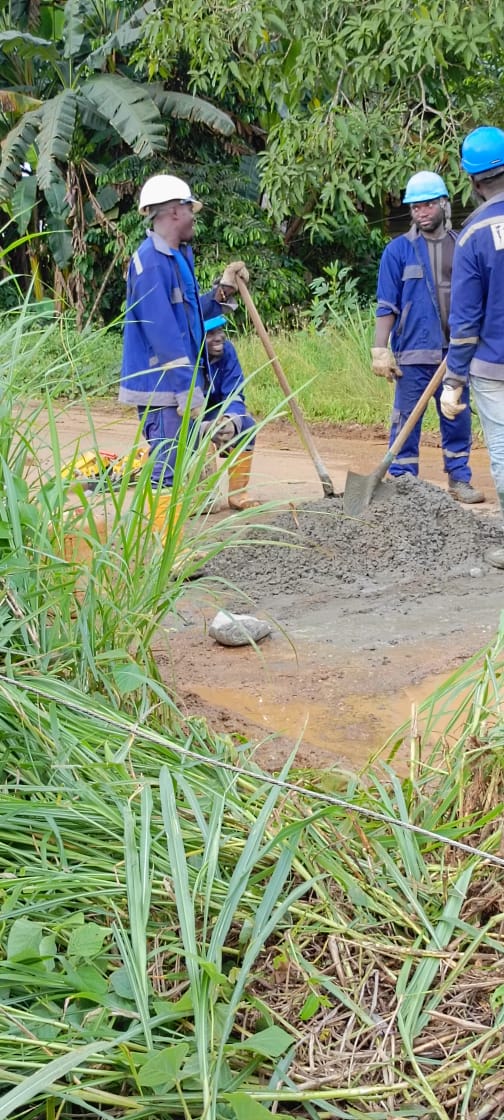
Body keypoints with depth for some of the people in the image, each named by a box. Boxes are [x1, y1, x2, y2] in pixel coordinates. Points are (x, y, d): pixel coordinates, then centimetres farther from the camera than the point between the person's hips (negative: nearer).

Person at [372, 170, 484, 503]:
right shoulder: (398, 250, -1)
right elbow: (387, 306, -2)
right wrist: (380, 350, -7)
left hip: (456, 352, 3)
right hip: (413, 353, -2)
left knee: (458, 419, 9)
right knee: (407, 420, 2)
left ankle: (459, 478, 20)